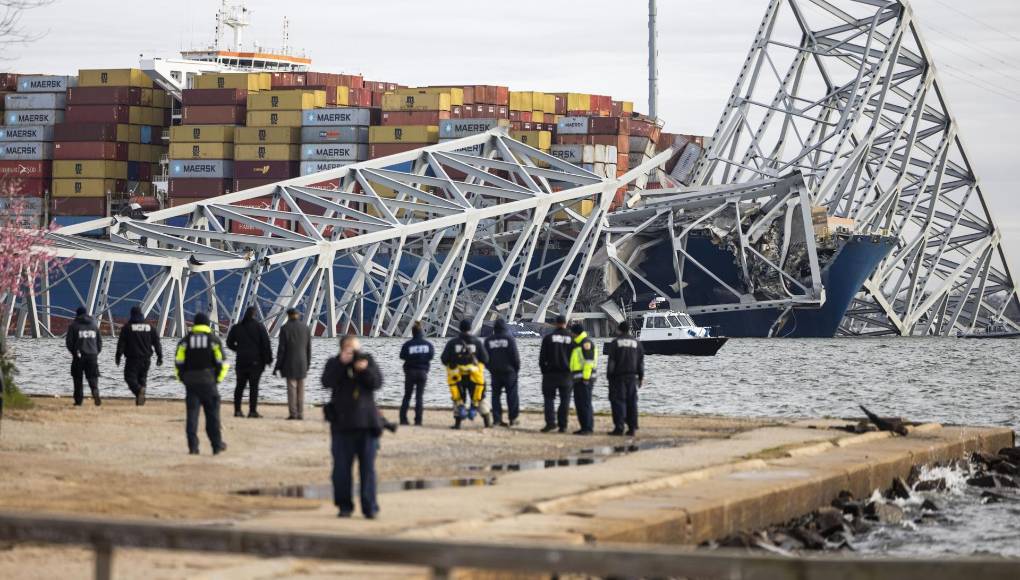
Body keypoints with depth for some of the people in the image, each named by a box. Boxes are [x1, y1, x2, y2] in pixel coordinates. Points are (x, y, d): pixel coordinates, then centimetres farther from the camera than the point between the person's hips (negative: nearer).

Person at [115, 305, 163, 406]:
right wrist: (159, 356, 11)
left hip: (132, 358, -4)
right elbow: (157, 342, 7)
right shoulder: (149, 327, 6)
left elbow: (121, 343, -5)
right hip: (146, 359, 4)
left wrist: (118, 356, 2)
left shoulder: (127, 327, -5)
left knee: (130, 377, -2)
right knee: (142, 378, 15)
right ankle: (140, 399, 11)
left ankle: (138, 390, -30)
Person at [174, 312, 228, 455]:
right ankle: (217, 445, 8)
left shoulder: (185, 340, 4)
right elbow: (221, 362, -4)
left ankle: (193, 447, -2)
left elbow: (178, 362, -1)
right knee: (212, 415, 6)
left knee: (192, 414, 3)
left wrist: (182, 378, 9)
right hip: (209, 382, -1)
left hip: (190, 383, 1)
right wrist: (219, 378, 8)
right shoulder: (214, 340, 0)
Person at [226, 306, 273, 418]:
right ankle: (252, 411, -4)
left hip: (241, 361, 3)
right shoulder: (259, 326, -6)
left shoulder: (236, 327, 5)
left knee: (240, 385, 11)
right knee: (254, 386, -1)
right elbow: (266, 343, -10)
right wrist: (268, 359, -3)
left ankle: (237, 410, 8)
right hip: (256, 361, -3)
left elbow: (229, 343, 11)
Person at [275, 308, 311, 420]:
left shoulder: (285, 328, -8)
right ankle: (300, 414, 6)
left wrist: (278, 366, -3)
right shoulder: (305, 328, 4)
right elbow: (309, 348, 6)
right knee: (300, 389, 8)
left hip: (289, 363, -4)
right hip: (302, 363, 4)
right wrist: (308, 364, 14)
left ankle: (293, 414, -7)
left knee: (291, 388, -3)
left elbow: (281, 348, -9)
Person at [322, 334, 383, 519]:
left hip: (367, 422, 0)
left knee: (368, 467, -2)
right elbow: (327, 382, -11)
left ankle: (370, 506, -1)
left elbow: (377, 384, -2)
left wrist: (365, 370, -18)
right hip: (343, 424, 0)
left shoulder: (368, 361, 9)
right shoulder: (334, 364, 6)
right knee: (342, 467, 0)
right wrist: (341, 362, -17)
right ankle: (344, 506, 8)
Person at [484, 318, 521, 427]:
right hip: (509, 370, -3)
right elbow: (515, 355, -8)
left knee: (496, 395, 6)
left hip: (495, 372, 3)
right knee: (512, 394, 3)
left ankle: (497, 419, 0)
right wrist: (517, 368, 3)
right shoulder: (509, 338, -7)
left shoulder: (488, 340, 4)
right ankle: (513, 418, 2)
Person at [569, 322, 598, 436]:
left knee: (585, 403, -10)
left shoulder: (586, 343, -11)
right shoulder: (579, 343, 21)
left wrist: (586, 378, -21)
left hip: (585, 379, -10)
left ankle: (588, 427, -9)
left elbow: (589, 361, -18)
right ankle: (584, 427, 13)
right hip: (578, 379, 10)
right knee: (579, 403, 10)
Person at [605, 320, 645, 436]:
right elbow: (641, 361, 9)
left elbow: (611, 361, -7)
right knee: (632, 402, 6)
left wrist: (609, 375, -3)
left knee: (618, 401, -2)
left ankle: (619, 427, -8)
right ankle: (632, 428, 3)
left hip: (618, 376, -3)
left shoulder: (615, 342, -3)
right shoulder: (636, 342, 7)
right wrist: (641, 377, 13)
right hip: (632, 376, 3)